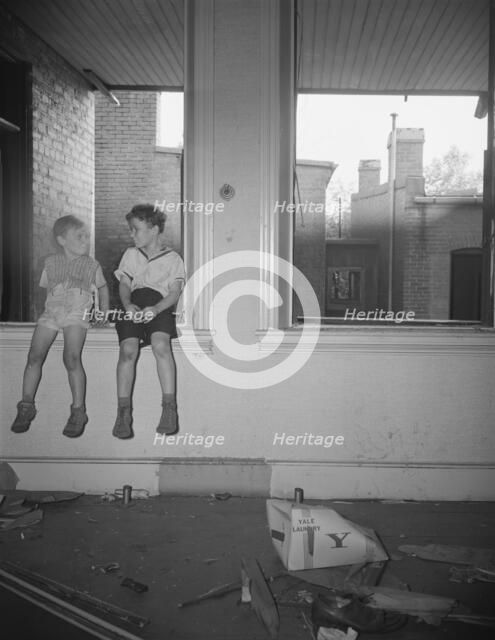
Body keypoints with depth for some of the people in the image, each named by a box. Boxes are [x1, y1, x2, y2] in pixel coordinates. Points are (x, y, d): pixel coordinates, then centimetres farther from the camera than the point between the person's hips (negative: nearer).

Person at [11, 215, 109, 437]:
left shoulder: (91, 265, 10)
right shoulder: (51, 262, 12)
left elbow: (102, 287, 24)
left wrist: (104, 311, 19)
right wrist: (53, 305, 12)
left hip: (77, 313, -2)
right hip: (51, 311, 3)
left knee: (71, 357, -23)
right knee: (35, 356, -12)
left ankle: (78, 411, -16)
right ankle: (26, 406, 3)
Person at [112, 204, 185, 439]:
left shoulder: (173, 258, 18)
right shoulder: (130, 254, 28)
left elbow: (174, 292, 4)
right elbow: (124, 285, 17)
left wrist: (156, 308, -18)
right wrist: (127, 304, -7)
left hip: (160, 306, -2)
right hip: (134, 305, 2)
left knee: (160, 344, -33)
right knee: (128, 349, -27)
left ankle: (169, 409, -31)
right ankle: (123, 412, -26)